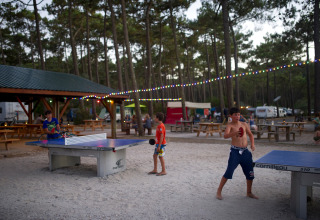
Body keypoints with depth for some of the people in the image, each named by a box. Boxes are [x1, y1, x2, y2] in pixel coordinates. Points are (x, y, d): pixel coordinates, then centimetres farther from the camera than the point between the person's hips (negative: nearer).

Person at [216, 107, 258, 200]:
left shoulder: (244, 124, 9)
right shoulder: (230, 125, -5)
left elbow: (250, 134, 23)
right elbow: (225, 136, -24)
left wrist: (252, 144, 8)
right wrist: (234, 133, -42)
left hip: (245, 151, 5)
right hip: (235, 151, -5)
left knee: (250, 173, 10)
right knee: (229, 172, -8)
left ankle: (249, 192, 31)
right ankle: (219, 191, 7)